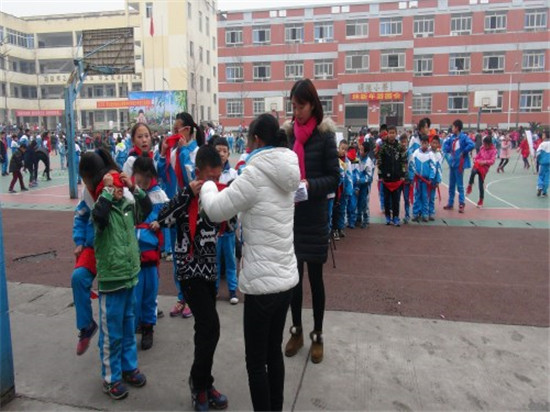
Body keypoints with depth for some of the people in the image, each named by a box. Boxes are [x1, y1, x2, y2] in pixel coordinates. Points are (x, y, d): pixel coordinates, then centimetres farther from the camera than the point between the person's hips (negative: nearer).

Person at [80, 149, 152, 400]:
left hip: (130, 276, 6)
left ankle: (129, 367, 35)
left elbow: (146, 209, 13)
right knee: (111, 333, 7)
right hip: (111, 280, -6)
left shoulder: (126, 204, 3)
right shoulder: (102, 208, -16)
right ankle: (111, 378, 23)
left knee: (128, 328, 20)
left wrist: (133, 188, -1)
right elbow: (99, 215, -37)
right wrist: (107, 189, -27)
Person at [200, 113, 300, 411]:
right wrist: (223, 188, 15)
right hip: (286, 276, 8)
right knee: (274, 352, 22)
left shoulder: (256, 173, -17)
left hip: (263, 281, -8)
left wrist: (207, 185, 9)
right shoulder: (286, 173, 6)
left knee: (256, 361, 9)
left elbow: (217, 210, -9)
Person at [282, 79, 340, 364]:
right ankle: (296, 330, 29)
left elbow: (334, 177, -7)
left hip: (314, 215, -3)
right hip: (290, 213, 4)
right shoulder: (287, 133, 5)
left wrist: (309, 185, -22)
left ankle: (317, 336, 24)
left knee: (315, 276, 7)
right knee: (293, 274, 11)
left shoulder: (324, 136, -6)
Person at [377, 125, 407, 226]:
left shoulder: (400, 147, 2)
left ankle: (395, 217, 12)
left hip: (397, 177, 1)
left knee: (396, 198, 5)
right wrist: (380, 175, -5)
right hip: (386, 177, -1)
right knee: (387, 198, 8)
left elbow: (404, 162, 4)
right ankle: (388, 217, 19)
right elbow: (379, 162, -2)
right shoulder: (383, 147, -2)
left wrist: (402, 175, -1)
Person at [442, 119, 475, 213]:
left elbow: (471, 145, -26)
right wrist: (447, 150, -2)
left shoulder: (463, 137, -12)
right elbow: (446, 148, 17)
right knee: (451, 185, 14)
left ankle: (462, 204, 7)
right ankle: (450, 203, 23)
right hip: (452, 163, 7)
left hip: (459, 164, -7)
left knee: (460, 185, -1)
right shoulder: (452, 137, 7)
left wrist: (463, 152, -17)